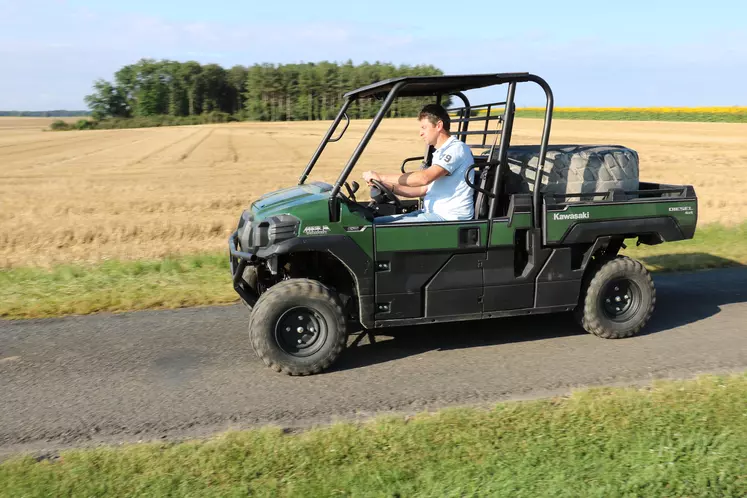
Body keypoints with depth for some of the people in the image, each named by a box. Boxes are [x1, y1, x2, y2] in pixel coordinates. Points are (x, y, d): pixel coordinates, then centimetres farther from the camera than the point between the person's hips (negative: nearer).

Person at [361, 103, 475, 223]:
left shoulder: (457, 148, -11)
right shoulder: (440, 153, 21)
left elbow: (424, 178, -25)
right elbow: (424, 189, 22)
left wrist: (382, 177, -19)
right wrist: (390, 187, 9)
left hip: (448, 218, -10)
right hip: (431, 213, 10)